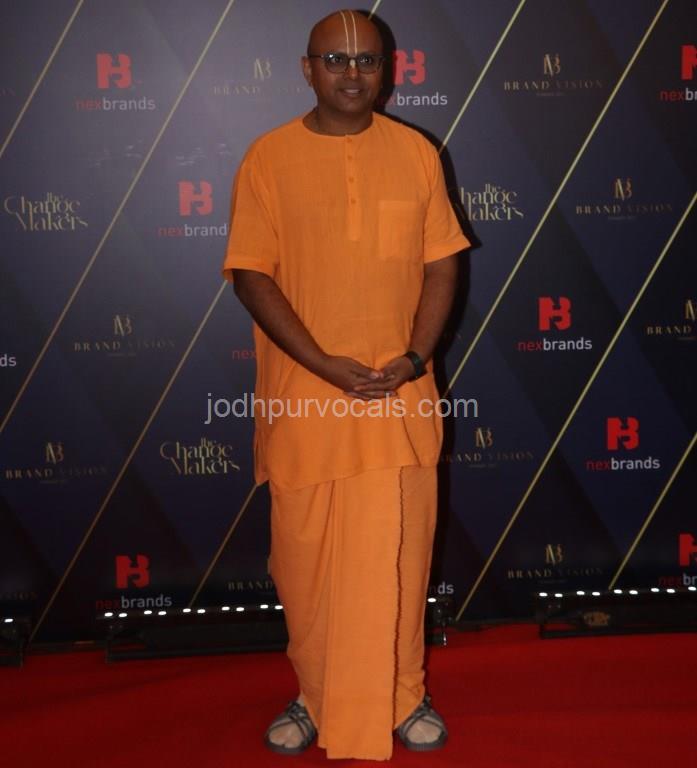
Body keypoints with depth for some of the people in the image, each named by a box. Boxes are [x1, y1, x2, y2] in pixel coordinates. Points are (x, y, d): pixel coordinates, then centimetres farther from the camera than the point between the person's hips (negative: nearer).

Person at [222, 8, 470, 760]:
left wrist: (416, 357, -10)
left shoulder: (415, 152, 4)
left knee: (398, 553, 8)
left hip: (400, 391, 1)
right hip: (302, 392, -1)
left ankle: (403, 696, 26)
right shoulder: (268, 157, -3)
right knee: (305, 557, 9)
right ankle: (315, 694, 28)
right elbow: (252, 274, -7)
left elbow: (441, 263, 4)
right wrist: (323, 364, -16)